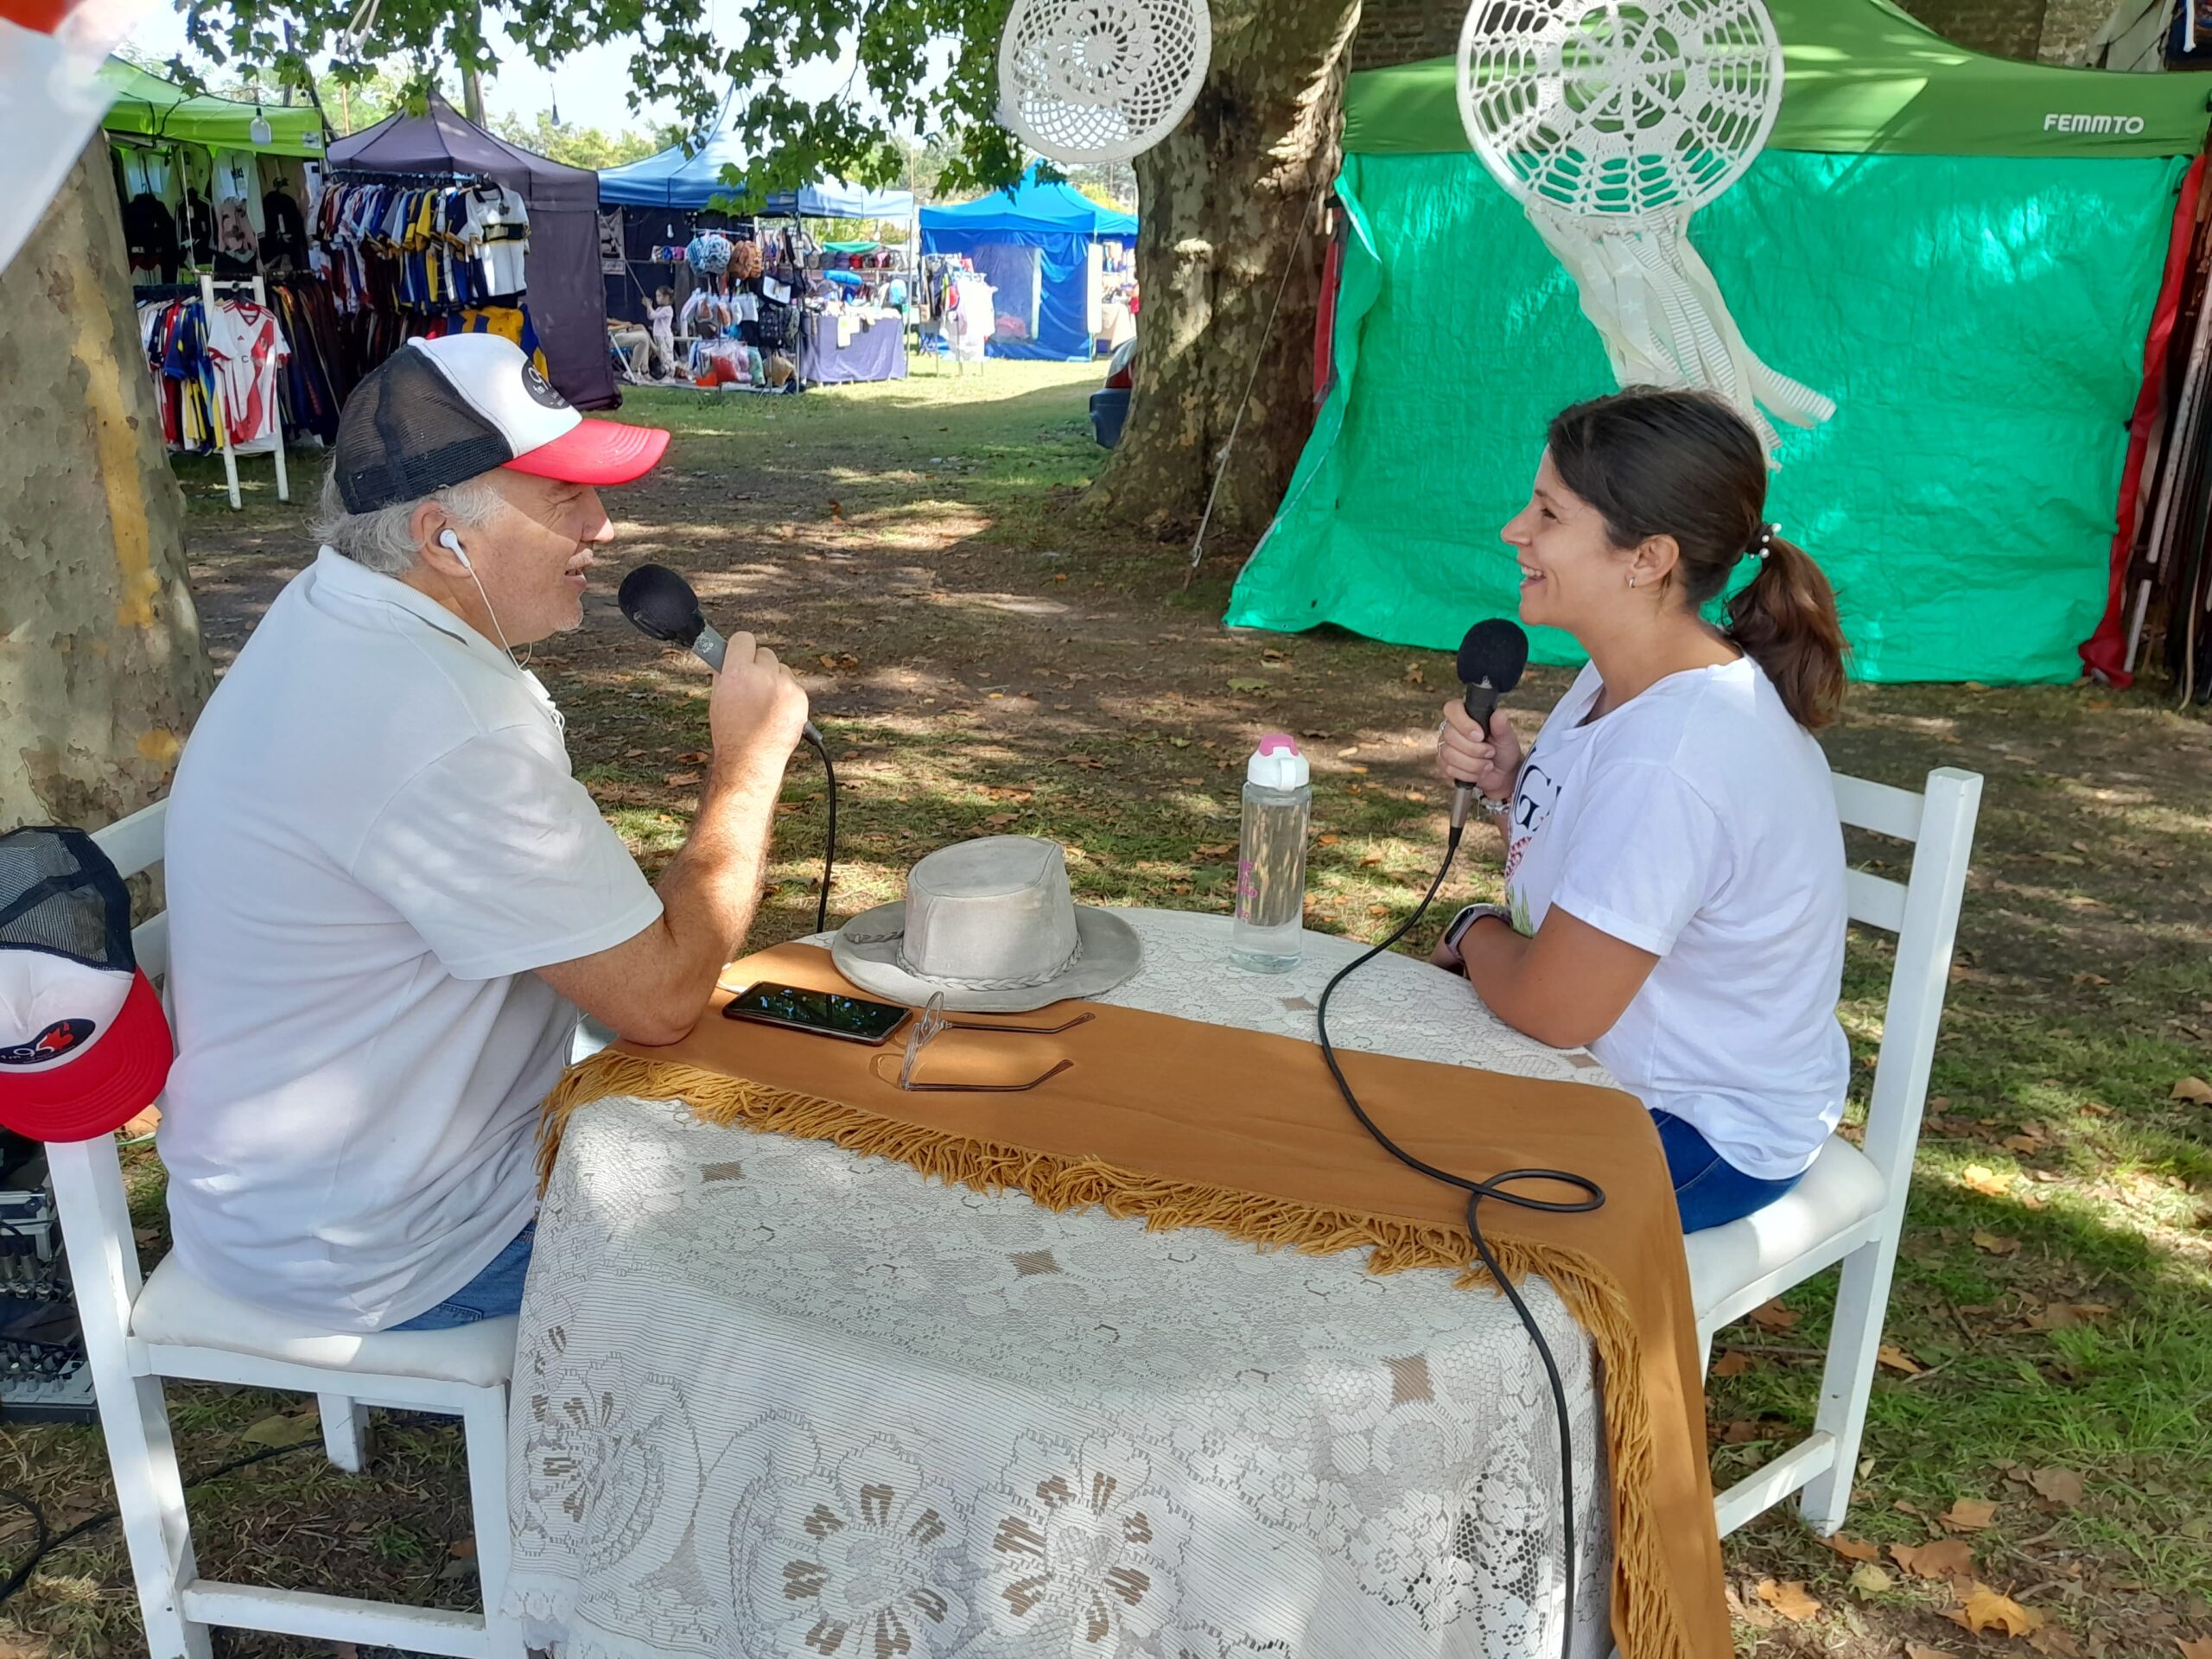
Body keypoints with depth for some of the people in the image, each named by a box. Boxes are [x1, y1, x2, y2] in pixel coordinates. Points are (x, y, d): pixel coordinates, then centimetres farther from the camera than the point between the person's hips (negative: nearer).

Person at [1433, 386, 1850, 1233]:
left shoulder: (1674, 761, -33)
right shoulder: (1629, 676, -3)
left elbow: (1550, 1008, -27)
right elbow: (1568, 854, 10)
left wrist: (1476, 933, -7)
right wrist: (1507, 784, -9)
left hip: (1702, 1135, -8)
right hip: (1612, 1064, 9)